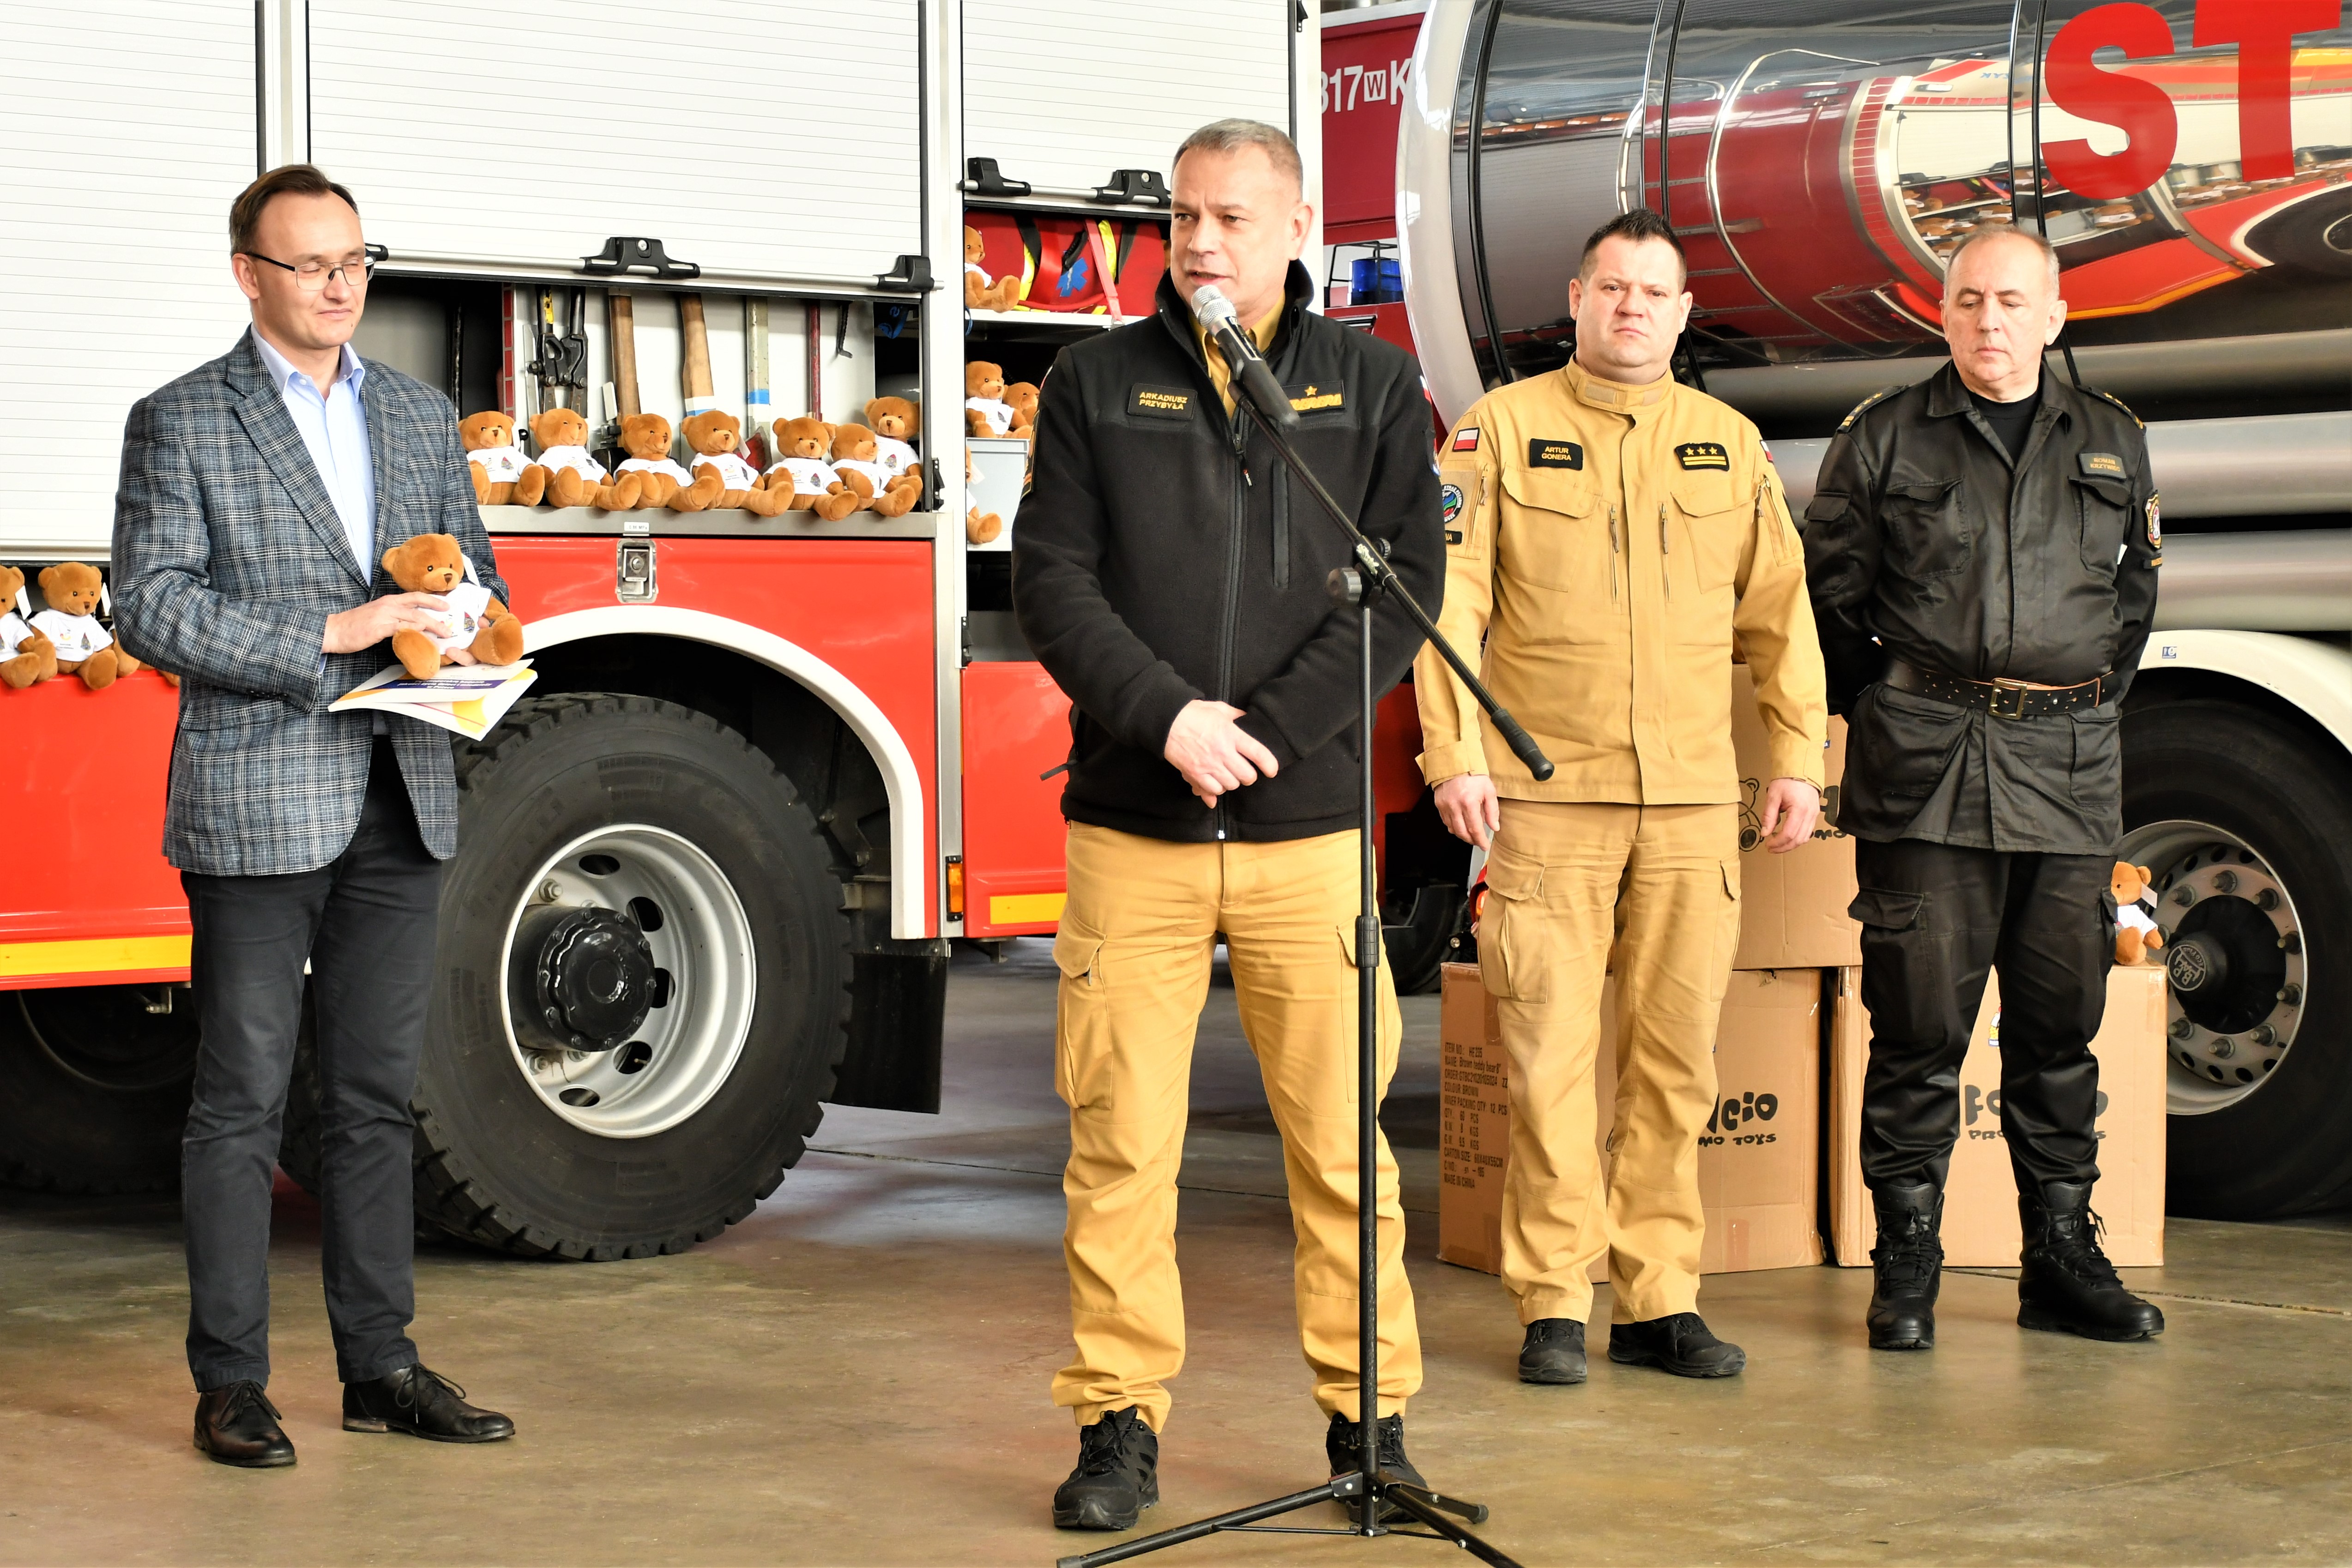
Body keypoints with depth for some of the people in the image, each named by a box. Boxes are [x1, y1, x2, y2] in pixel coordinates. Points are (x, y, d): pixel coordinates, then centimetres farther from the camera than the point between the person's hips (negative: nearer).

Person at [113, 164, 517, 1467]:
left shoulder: (423, 418, 14)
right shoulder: (181, 424, -2)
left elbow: (470, 569, 20)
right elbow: (150, 607, -11)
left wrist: (465, 634, -4)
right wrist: (330, 636, -18)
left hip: (401, 799, 5)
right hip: (256, 807, -5)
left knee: (377, 1095, 10)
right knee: (242, 1101, 0)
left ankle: (380, 1367, 17)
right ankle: (230, 1384, 6)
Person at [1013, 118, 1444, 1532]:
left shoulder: (1372, 385, 7)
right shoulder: (1100, 383, 8)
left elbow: (1405, 582, -1)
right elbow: (1052, 578, 1)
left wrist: (1266, 731, -11)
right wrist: (1168, 717, -13)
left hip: (1306, 828, 0)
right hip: (1130, 829, 0)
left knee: (1340, 1141, 2)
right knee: (1121, 1143, 0)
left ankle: (1371, 1416, 13)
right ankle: (1123, 1422, 9)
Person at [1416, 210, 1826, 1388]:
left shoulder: (1731, 443, 13)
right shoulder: (1502, 429, 3)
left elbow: (1779, 611, 16)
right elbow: (1448, 599, -1)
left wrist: (1799, 756, 10)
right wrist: (1454, 756, -9)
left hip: (1693, 803, 3)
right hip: (1546, 798, -3)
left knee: (1676, 1056, 5)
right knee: (1550, 1053, -3)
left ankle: (1660, 1300, 12)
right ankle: (1554, 1305, 5)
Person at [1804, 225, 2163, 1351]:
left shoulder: (2113, 444, 14)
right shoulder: (1884, 440, 4)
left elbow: (2134, 589, 23)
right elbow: (1829, 591, 8)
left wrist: (2093, 702, 14)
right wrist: (1884, 706, 6)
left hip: (2070, 764, 3)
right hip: (1924, 761, -3)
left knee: (2061, 1021, 7)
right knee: (1919, 1017, -3)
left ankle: (2062, 1257, 16)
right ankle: (1906, 1264, 4)